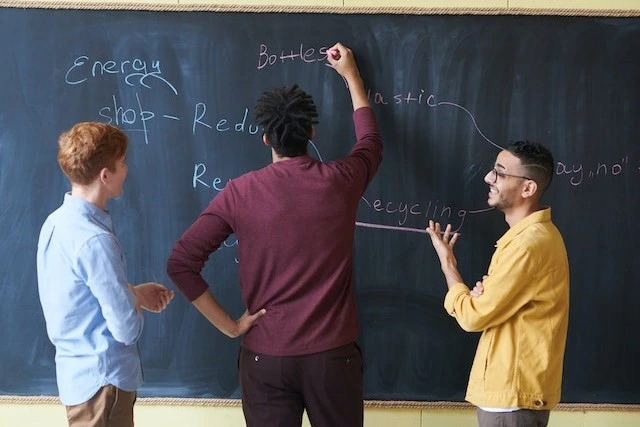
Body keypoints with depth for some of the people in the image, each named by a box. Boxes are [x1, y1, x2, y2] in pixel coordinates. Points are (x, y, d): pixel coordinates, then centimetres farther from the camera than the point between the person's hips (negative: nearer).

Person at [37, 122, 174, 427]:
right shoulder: (95, 239, -26)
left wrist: (134, 292, 6)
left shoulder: (57, 222, 2)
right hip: (102, 379, -9)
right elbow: (126, 330, -23)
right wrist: (137, 298, -4)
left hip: (78, 371, 9)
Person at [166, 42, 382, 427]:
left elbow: (181, 263, -10)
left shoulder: (241, 192, -7)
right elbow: (371, 143, 21)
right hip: (332, 352, 1)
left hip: (266, 356, 0)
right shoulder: (340, 181, -3)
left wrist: (229, 325, -3)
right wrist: (351, 75, 32)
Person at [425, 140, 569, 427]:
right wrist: (482, 295, -8)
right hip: (511, 385, 10)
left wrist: (447, 263, -3)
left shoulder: (529, 243, -23)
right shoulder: (535, 232, 10)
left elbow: (473, 317, -17)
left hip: (512, 392, -10)